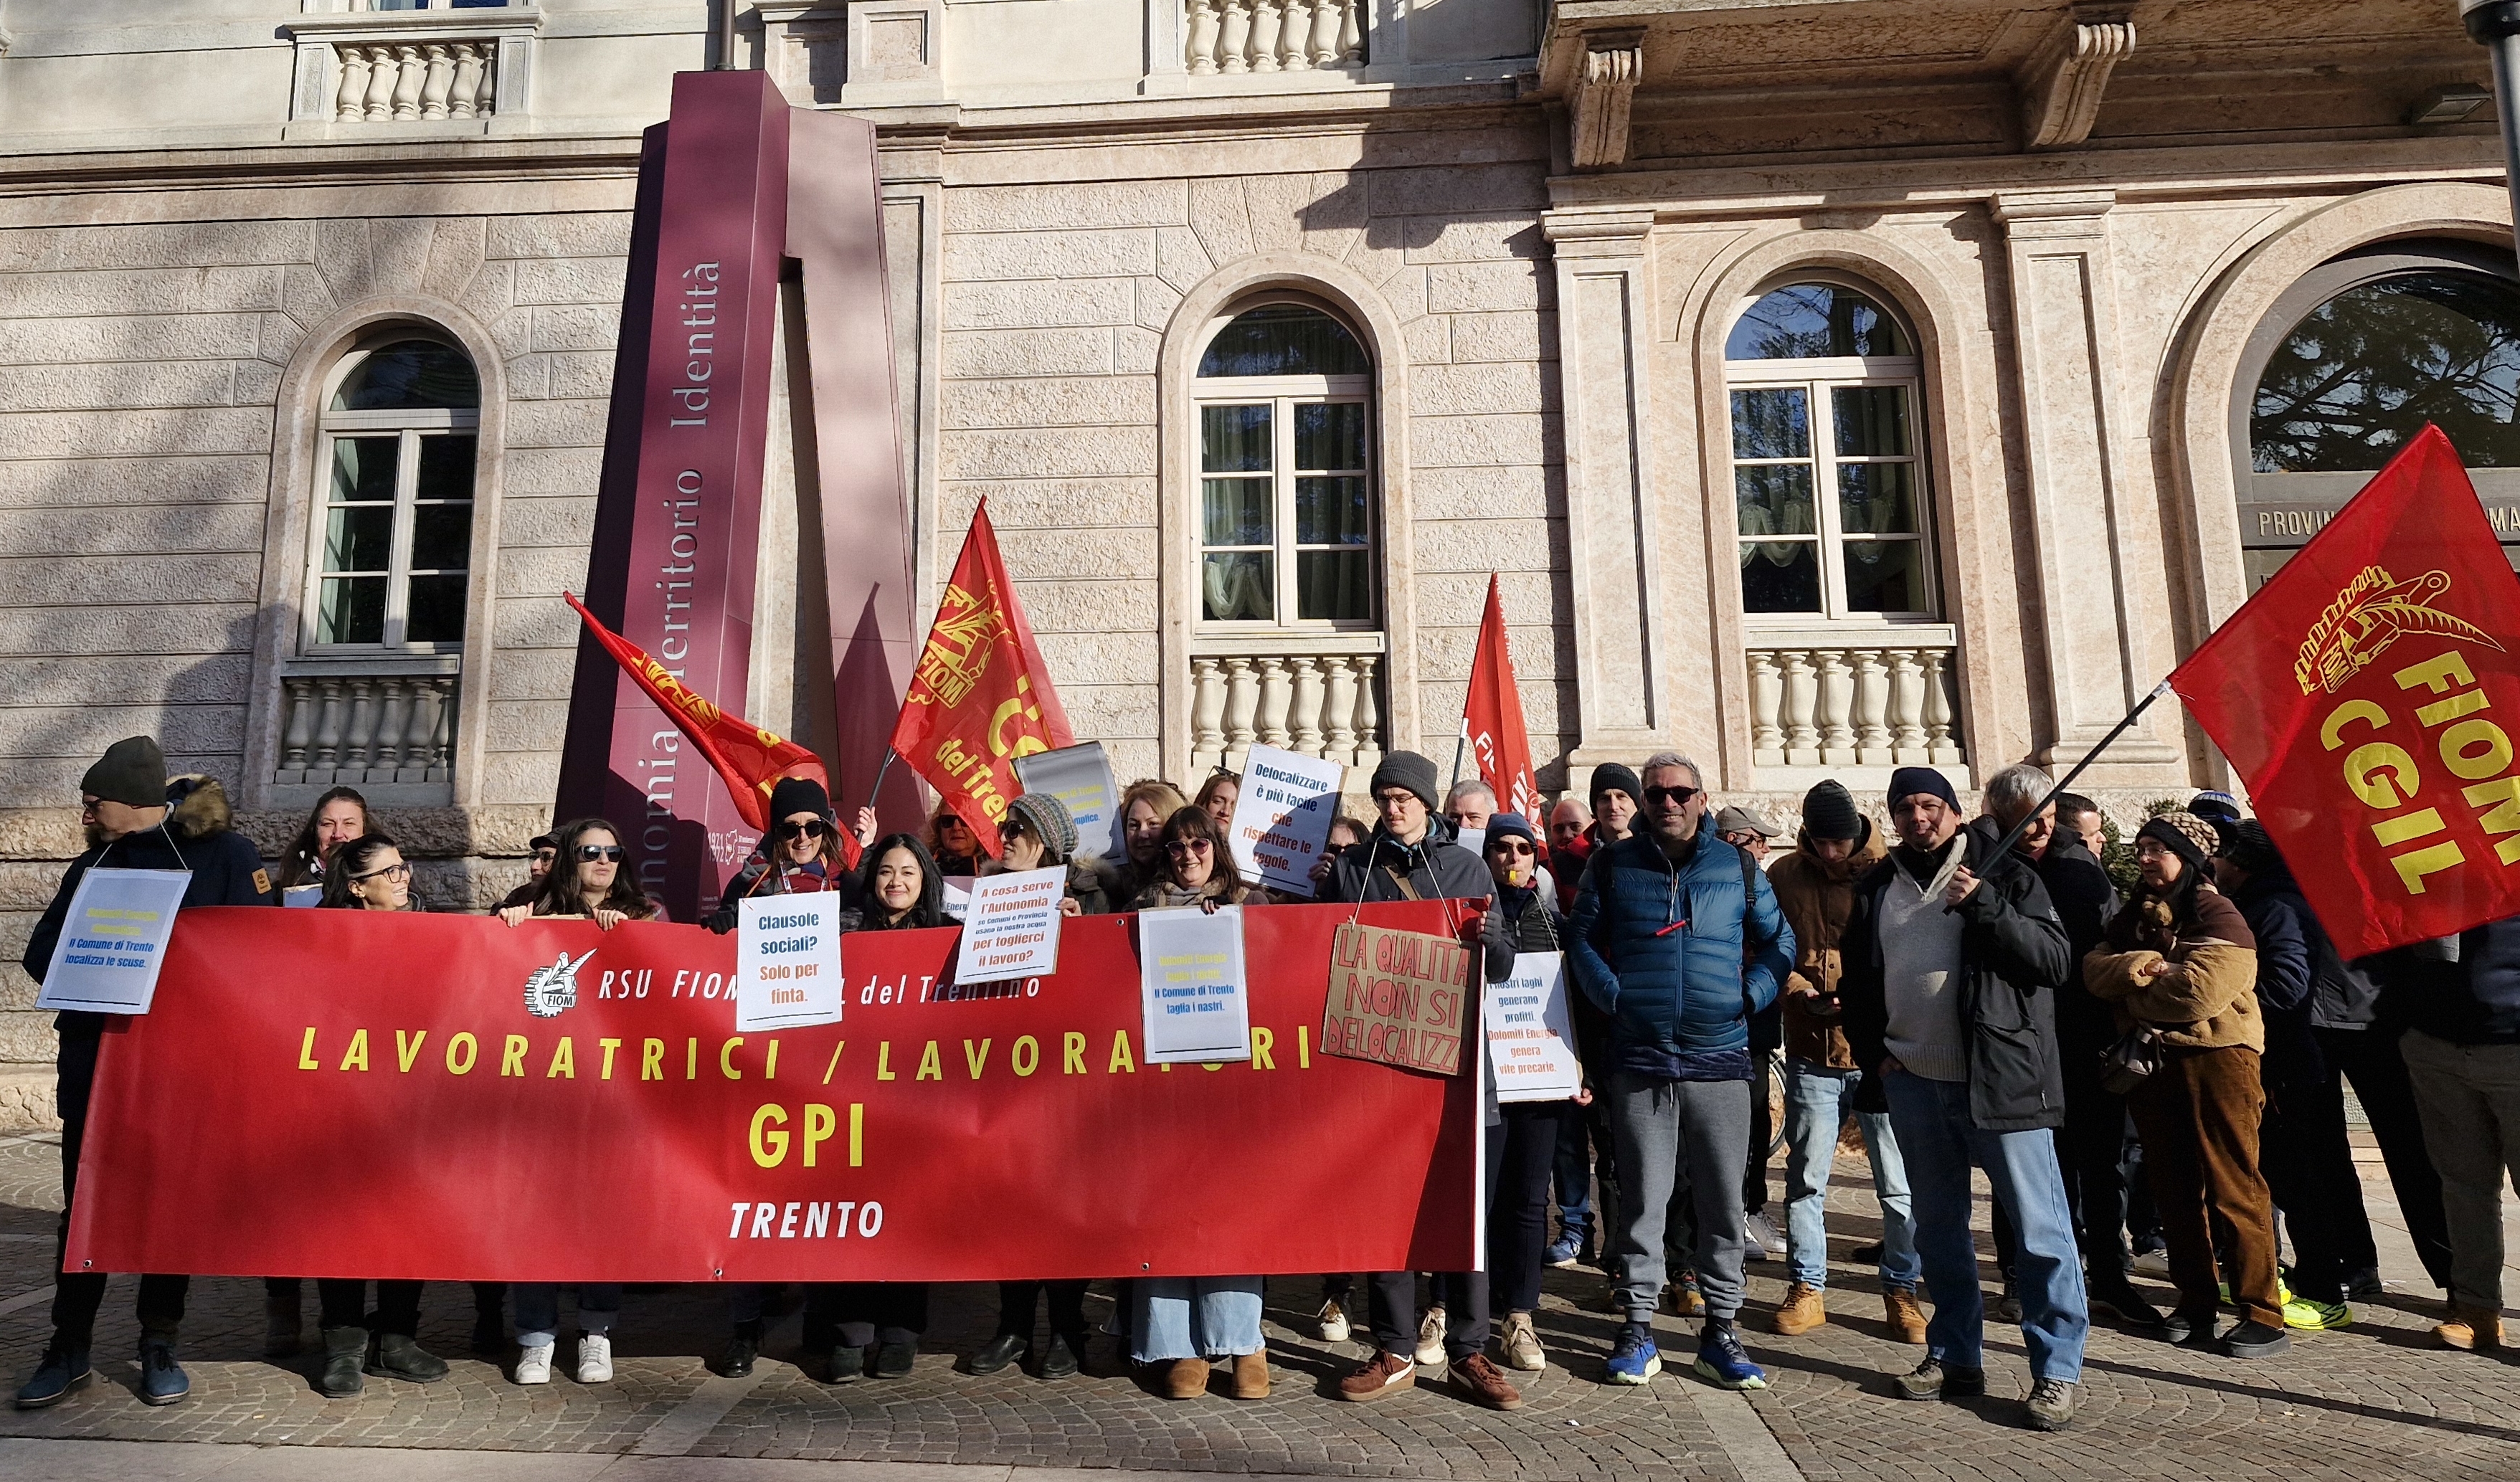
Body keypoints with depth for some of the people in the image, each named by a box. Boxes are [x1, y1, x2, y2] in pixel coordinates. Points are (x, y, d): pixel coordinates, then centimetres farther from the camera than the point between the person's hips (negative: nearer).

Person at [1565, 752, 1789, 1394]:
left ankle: (1720, 1330, 20)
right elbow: (1581, 938, 7)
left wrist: (1751, 997, -1)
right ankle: (1639, 1329, 16)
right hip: (1639, 1060, -1)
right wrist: (1612, 997, -6)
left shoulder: (1738, 867, 8)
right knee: (1642, 1199, 5)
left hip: (1721, 1059, 1)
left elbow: (1779, 942, 13)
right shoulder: (1612, 865, 6)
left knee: (1723, 1199, 6)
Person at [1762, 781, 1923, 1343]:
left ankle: (1902, 1289, 24)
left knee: (1899, 1184, 6)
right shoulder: (1784, 875, 1)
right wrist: (1801, 991, -12)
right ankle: (1808, 1287, 22)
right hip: (1812, 1054, 1)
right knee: (1805, 1178, 9)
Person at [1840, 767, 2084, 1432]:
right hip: (1914, 1083, 4)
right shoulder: (1876, 889, 10)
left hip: (2002, 1077, -4)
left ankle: (2057, 1369, 10)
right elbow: (1855, 978, 19)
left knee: (2039, 1226, -2)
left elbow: (2055, 959, -10)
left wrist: (1983, 904, -20)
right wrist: (1872, 1051, 8)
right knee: (1937, 1226, 13)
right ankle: (1955, 1355, 26)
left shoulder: (2004, 875, -1)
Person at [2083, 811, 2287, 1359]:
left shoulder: (2217, 915, -7)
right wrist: (2145, 966, -16)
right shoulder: (2131, 917, 15)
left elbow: (2201, 990, -19)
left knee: (2233, 1189, -3)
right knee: (2174, 1190, 12)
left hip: (2215, 1059, -7)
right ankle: (2196, 1299, 22)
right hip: (2152, 1063, 7)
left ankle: (2263, 1315, 4)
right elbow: (2095, 968, 1)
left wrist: (2132, 985, -5)